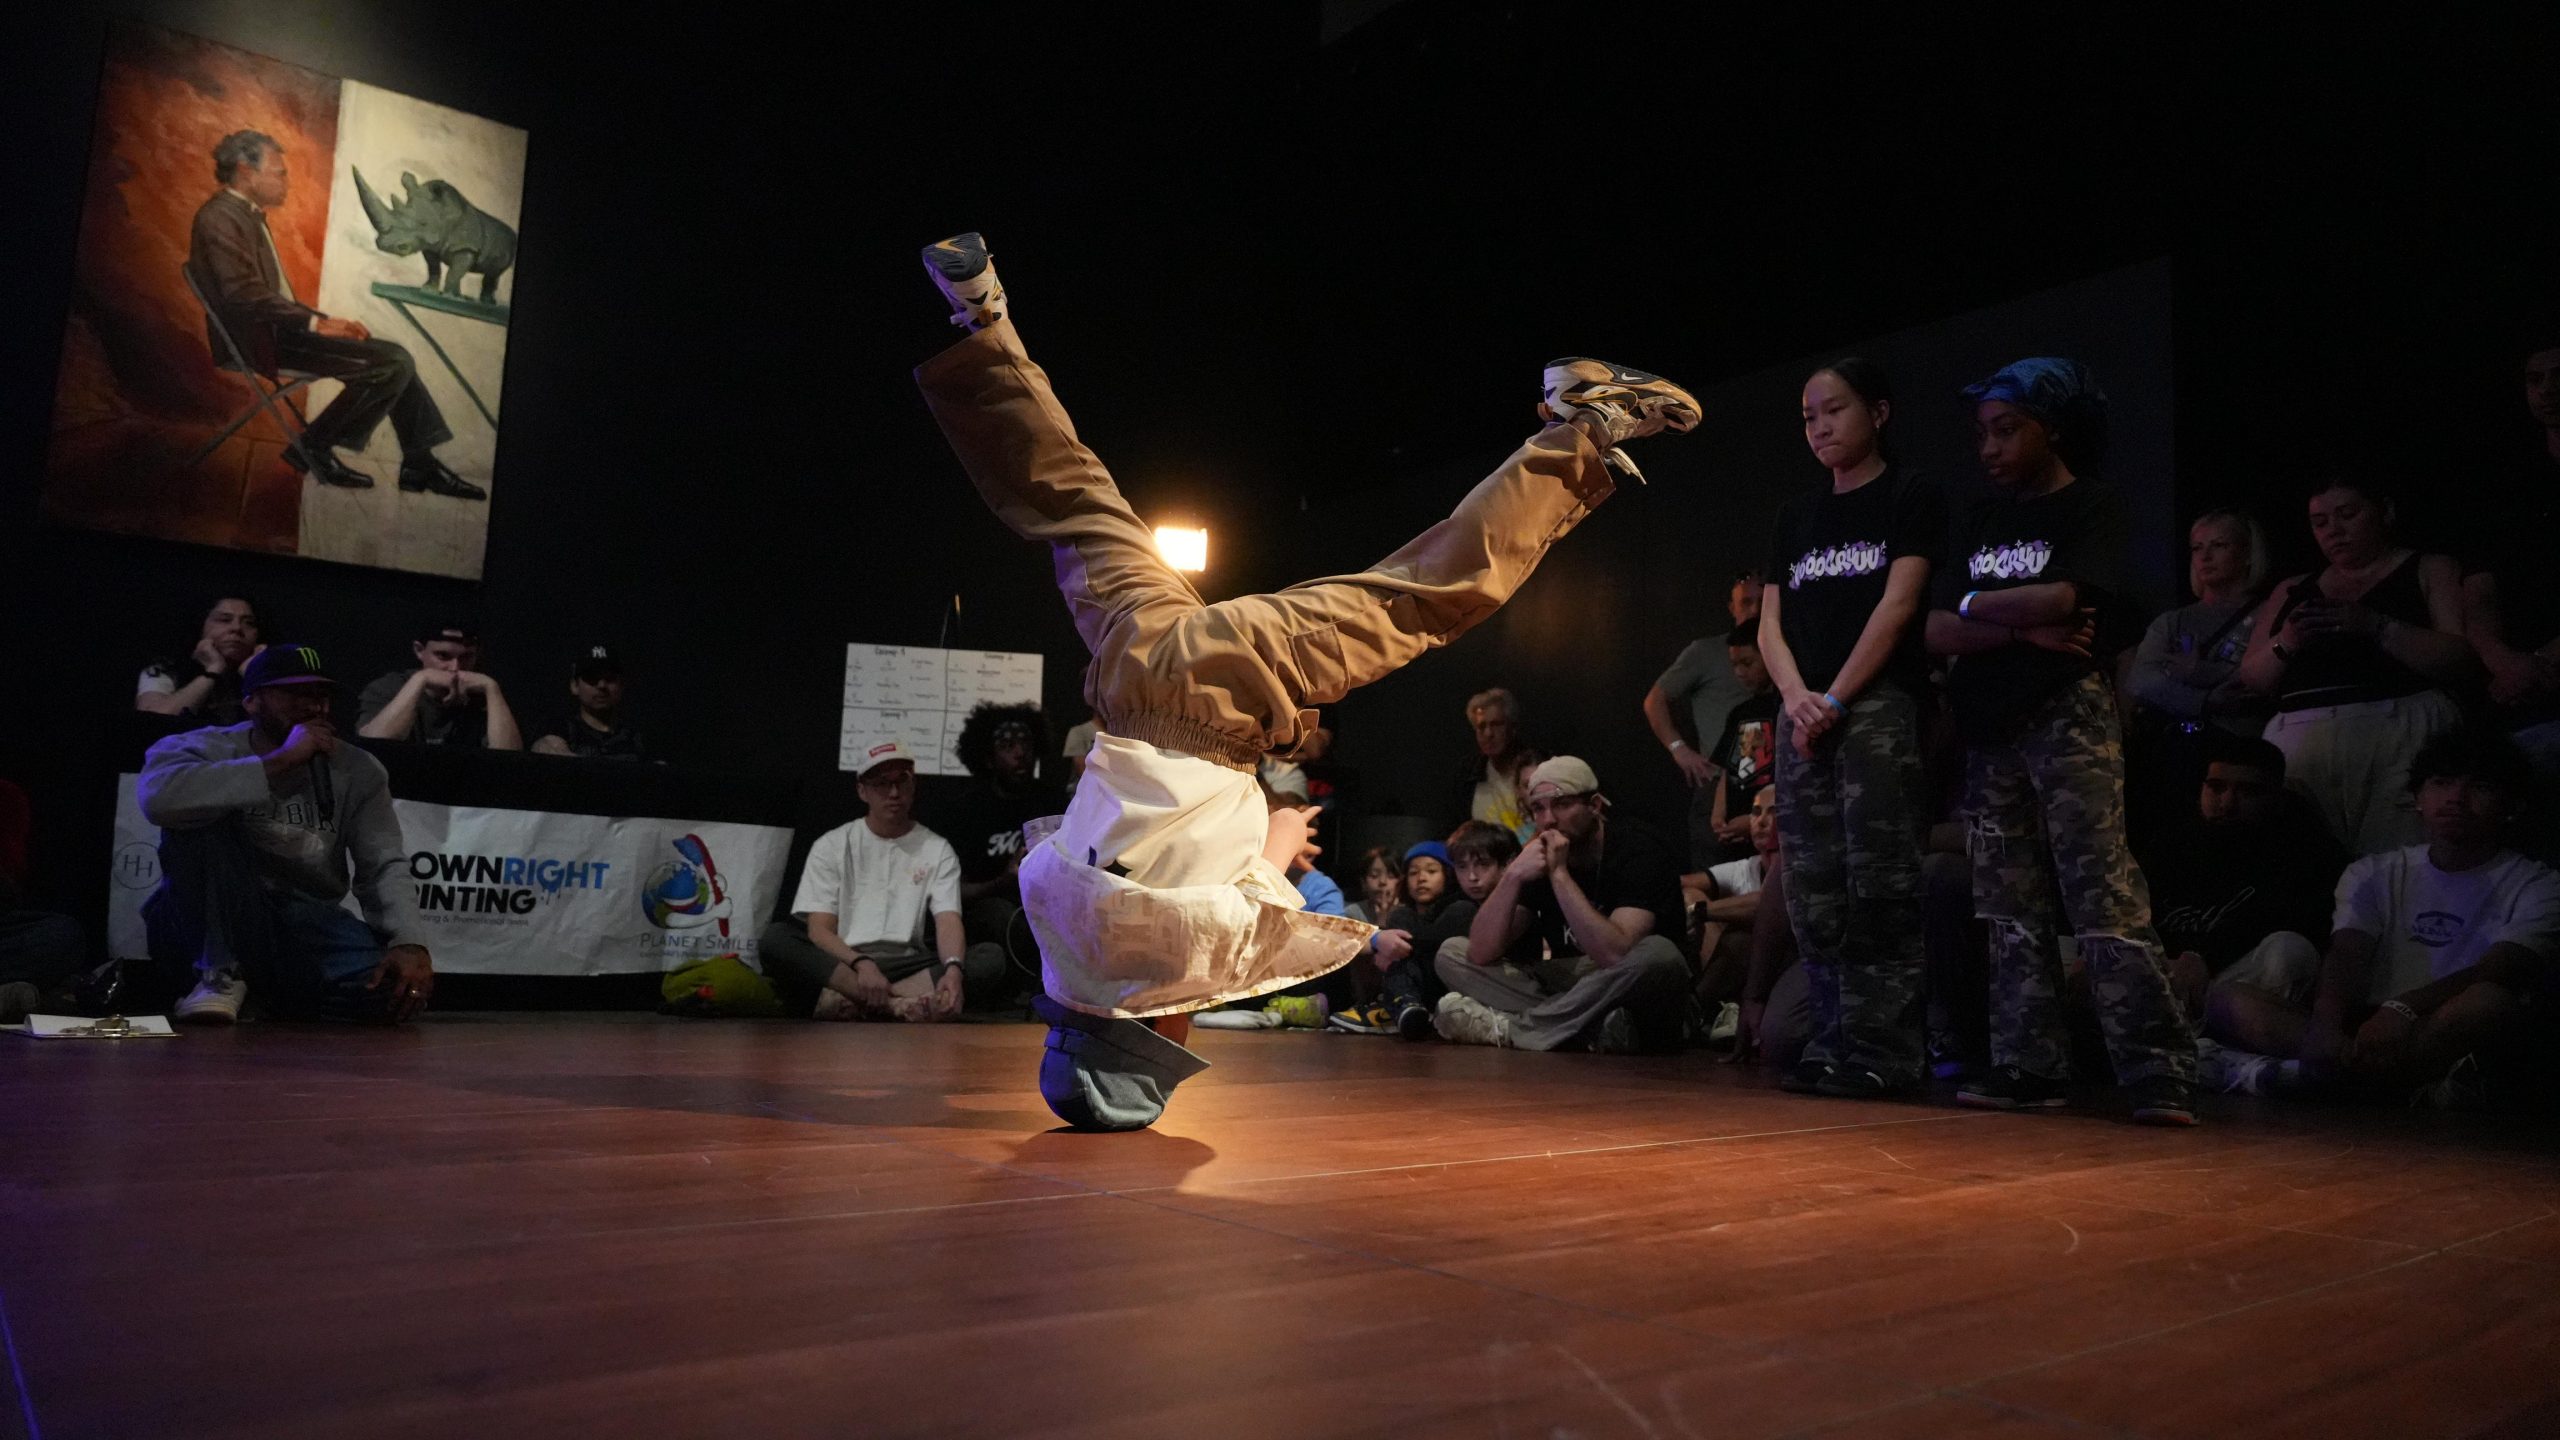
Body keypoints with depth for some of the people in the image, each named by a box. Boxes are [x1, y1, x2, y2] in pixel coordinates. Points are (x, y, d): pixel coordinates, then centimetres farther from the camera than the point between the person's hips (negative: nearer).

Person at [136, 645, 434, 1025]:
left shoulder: (358, 771, 4)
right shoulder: (205, 748, -5)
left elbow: (384, 865, -5)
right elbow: (160, 797, -29)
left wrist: (410, 943, -23)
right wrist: (281, 762, -26)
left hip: (301, 925, 3)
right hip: (206, 927, -3)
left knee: (398, 983, -26)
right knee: (203, 814, -27)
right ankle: (222, 972, -15)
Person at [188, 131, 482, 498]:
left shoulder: (248, 216, 19)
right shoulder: (220, 219, -12)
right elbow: (247, 295, -21)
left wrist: (324, 321, 6)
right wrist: (316, 323, -18)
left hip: (278, 329, 10)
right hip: (263, 340, -10)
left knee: (396, 360, 6)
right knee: (393, 364, -19)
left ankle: (419, 465, 5)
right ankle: (314, 447, -8)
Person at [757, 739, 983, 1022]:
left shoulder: (938, 850, 8)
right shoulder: (832, 845, 6)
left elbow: (948, 922, -7)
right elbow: (819, 930, -4)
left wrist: (953, 969, -30)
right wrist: (861, 964, -25)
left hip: (907, 970, 1)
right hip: (840, 964, 0)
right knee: (775, 937, -29)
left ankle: (843, 1004, -37)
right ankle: (897, 1007, -39)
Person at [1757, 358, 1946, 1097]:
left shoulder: (1912, 497, 4)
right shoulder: (1797, 516, 19)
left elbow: (1897, 607, -7)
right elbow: (1770, 624, 13)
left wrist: (1835, 699, -12)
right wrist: (1796, 697, -6)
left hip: (1879, 706, -6)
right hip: (1802, 715, 6)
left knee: (1878, 882, -9)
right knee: (1812, 888, 3)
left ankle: (1882, 1051, -6)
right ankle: (1831, 1043, 9)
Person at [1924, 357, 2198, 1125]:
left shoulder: (2094, 507, 2)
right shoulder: (1980, 522, 17)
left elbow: (2064, 597, -15)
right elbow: (1937, 634, 7)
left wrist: (1976, 605, 0)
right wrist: (2024, 628, -9)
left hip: (2070, 717, -6)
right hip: (1992, 726, 6)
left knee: (2103, 894, -13)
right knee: (2010, 904, 4)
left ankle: (2158, 1073, -12)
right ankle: (2029, 1066, 9)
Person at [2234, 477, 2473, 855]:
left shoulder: (2430, 570, 15)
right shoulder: (2292, 591, 24)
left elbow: (2464, 661, 1)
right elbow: (2251, 678, 17)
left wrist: (2377, 626, -12)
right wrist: (2285, 644, -3)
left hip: (2398, 733, -3)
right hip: (2299, 740, 3)